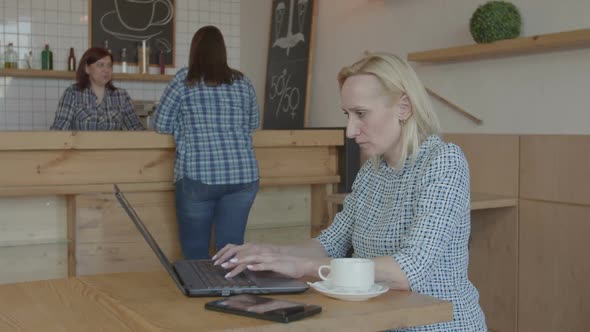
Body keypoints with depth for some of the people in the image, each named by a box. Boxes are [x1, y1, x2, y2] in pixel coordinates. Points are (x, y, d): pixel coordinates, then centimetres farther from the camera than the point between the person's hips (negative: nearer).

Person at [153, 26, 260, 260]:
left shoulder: (184, 80, 0)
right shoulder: (242, 82, 9)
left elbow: (161, 125, 5)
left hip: (198, 176, -3)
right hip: (243, 176, 3)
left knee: (195, 252, 8)